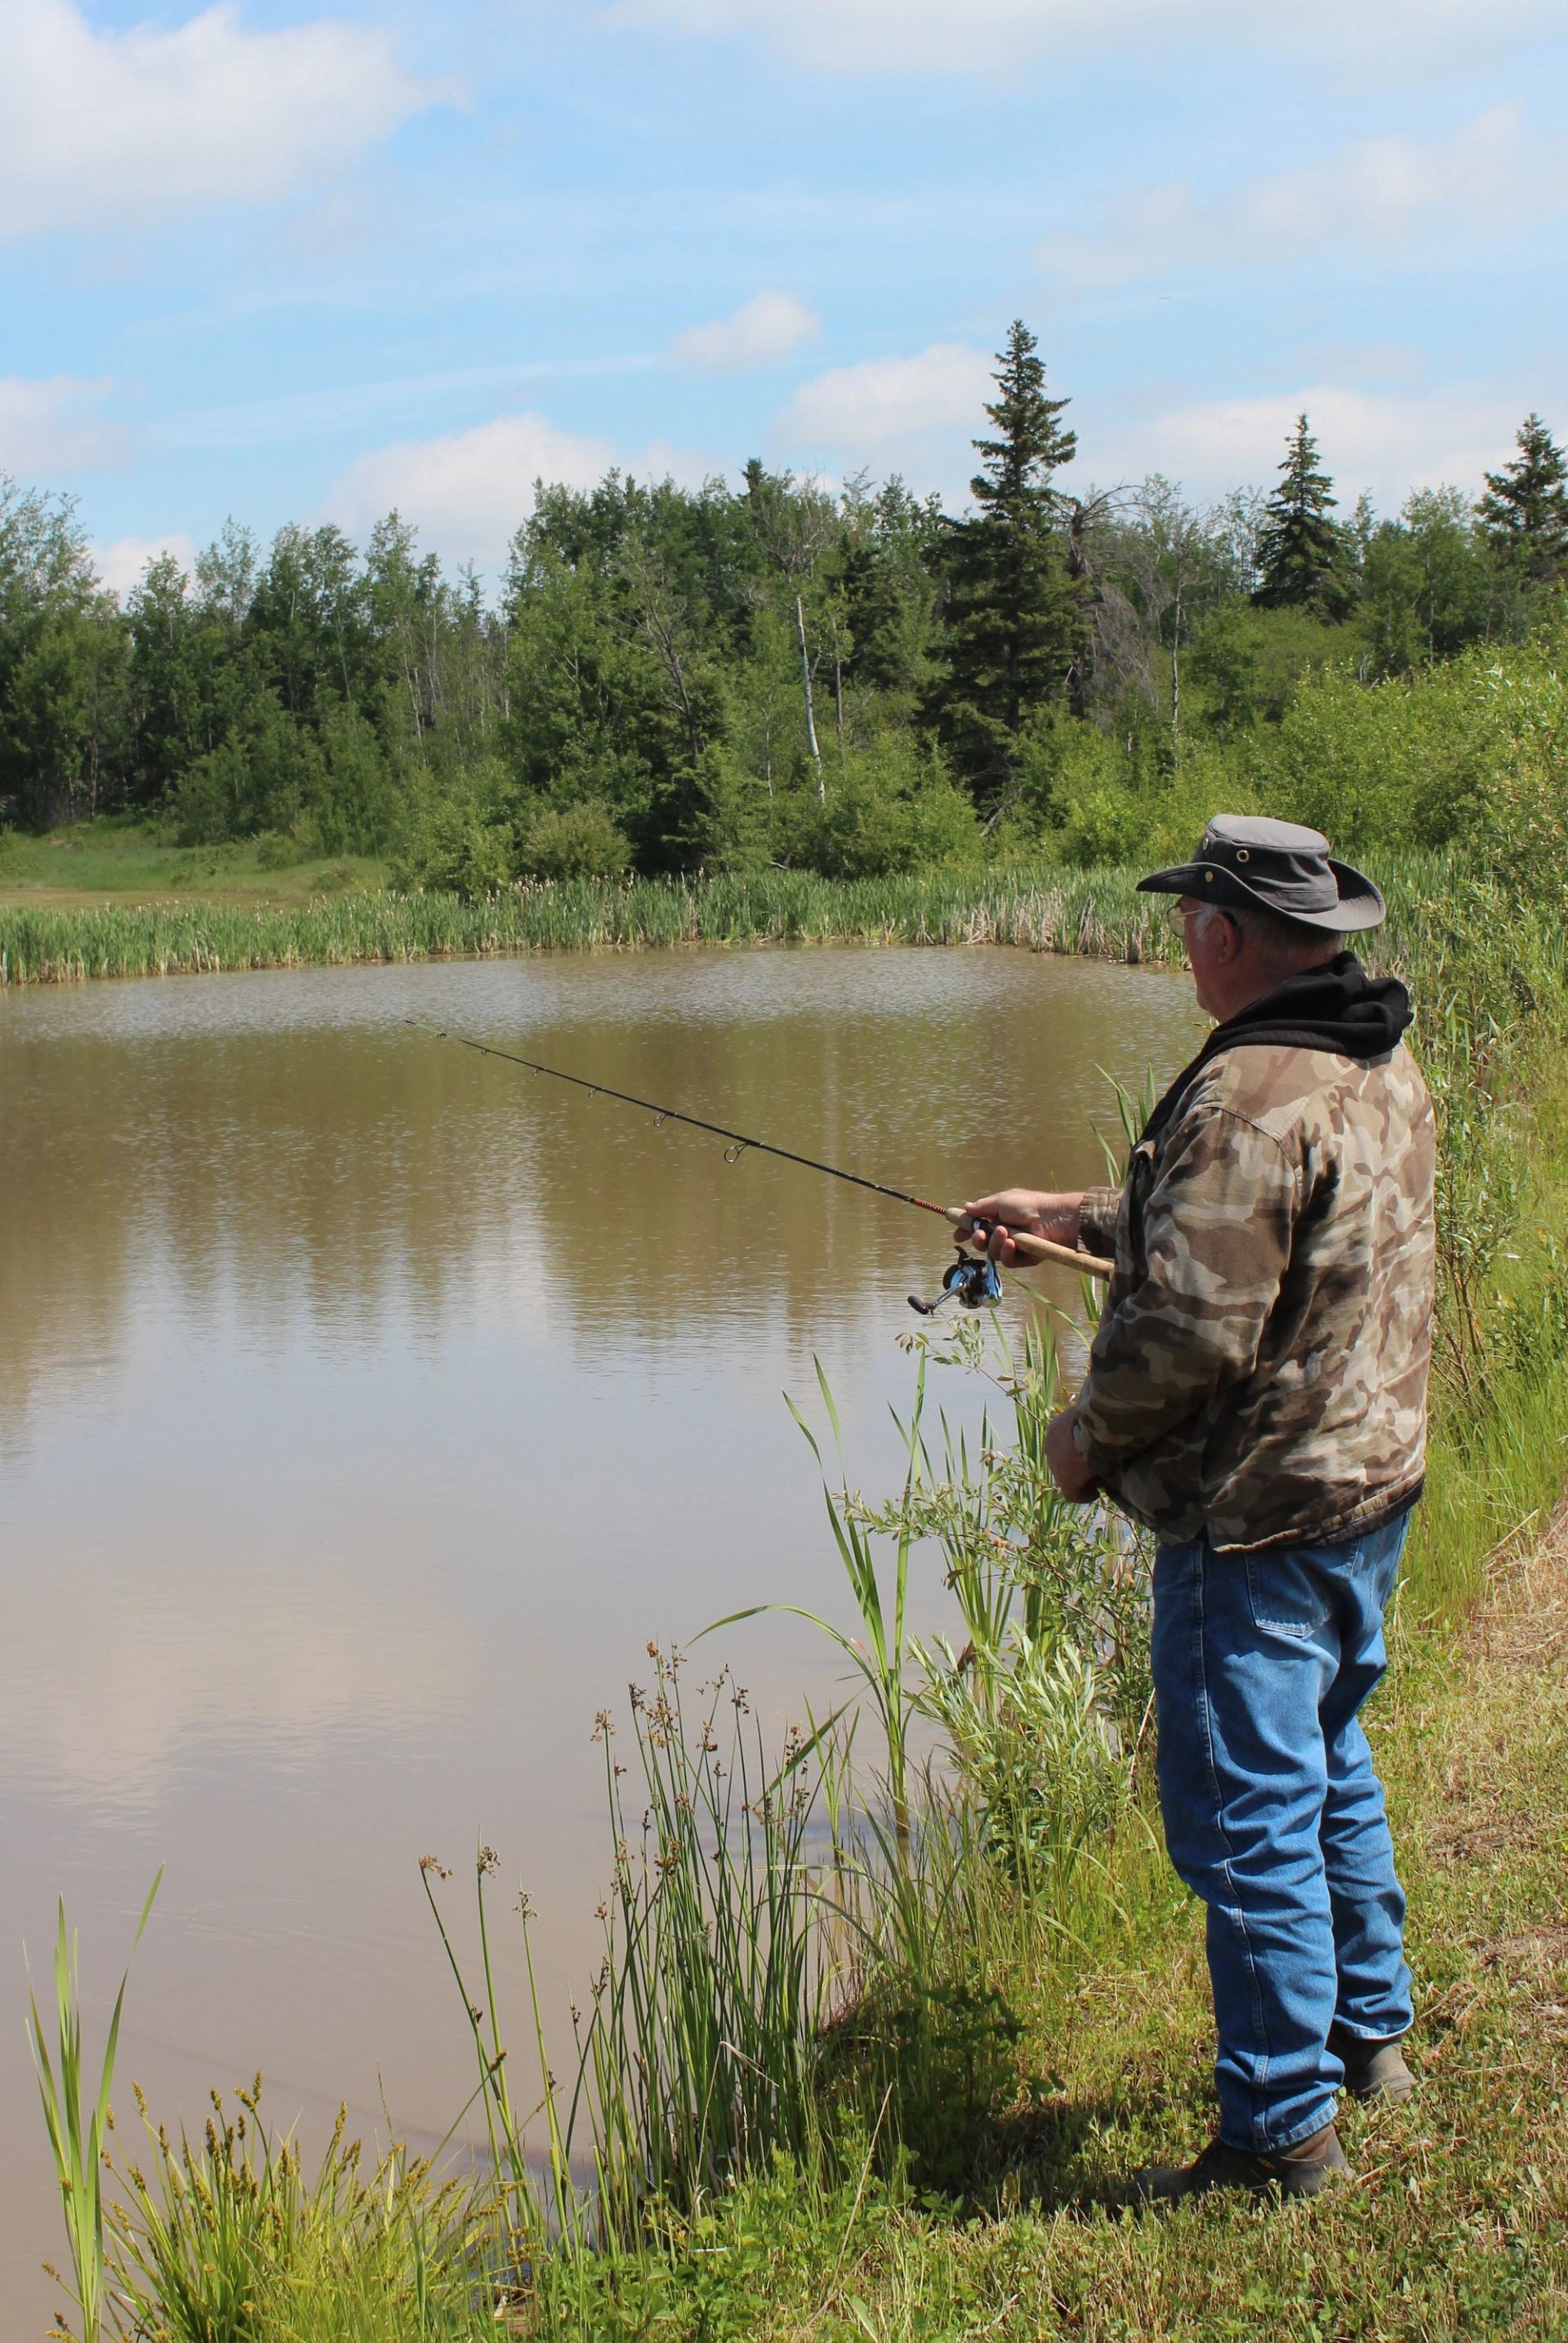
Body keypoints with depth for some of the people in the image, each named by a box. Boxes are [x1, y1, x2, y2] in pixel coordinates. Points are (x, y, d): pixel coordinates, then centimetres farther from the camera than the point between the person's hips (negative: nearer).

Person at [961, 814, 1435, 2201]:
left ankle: (1284, 2129, 5)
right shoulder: (1384, 1072, 8)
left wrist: (1089, 1435, -8)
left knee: (1247, 1816, -1)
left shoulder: (1248, 1097, -23)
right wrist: (1075, 1218, 25)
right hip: (1373, 1478, 10)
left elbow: (1193, 1323, -25)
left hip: (1258, 1514, -10)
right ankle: (1368, 2034, 37)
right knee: (1328, 1768, 24)